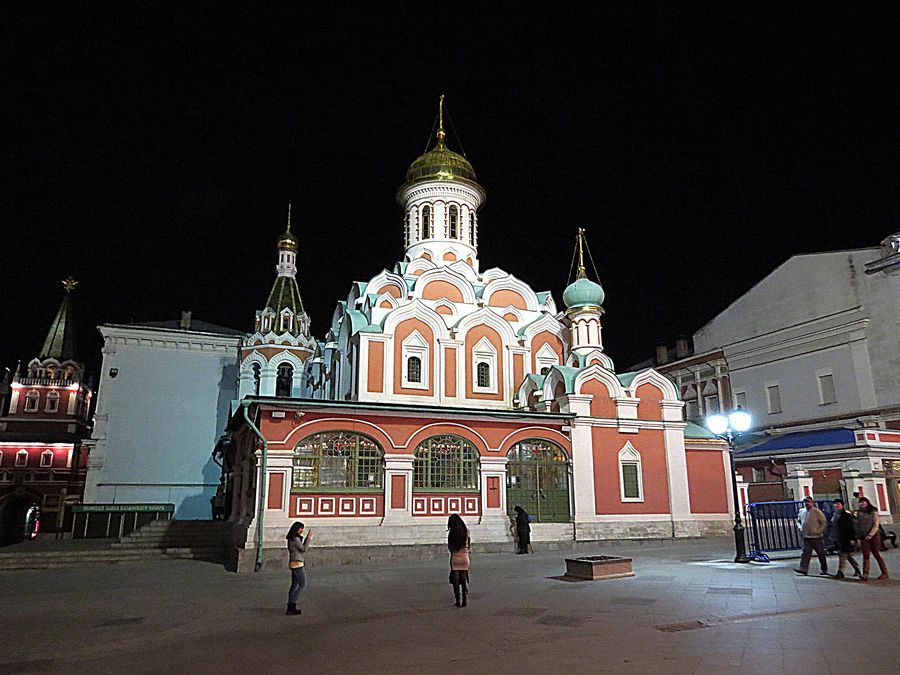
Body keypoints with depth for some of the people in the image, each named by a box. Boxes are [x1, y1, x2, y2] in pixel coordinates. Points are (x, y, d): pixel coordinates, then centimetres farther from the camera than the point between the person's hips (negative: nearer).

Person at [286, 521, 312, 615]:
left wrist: (307, 537, 14)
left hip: (294, 564, 10)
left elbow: (302, 549, 18)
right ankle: (293, 603, -6)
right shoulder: (295, 539, -16)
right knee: (302, 584, -4)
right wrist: (309, 538, -11)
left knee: (294, 585, 11)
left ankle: (290, 607, 12)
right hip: (297, 564, -10)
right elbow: (304, 549, -14)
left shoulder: (292, 539, 14)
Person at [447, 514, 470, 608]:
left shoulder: (451, 532, -8)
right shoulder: (466, 531, 0)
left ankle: (458, 601, 5)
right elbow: (469, 546, 6)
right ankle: (465, 599, 6)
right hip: (465, 556, 3)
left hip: (455, 557, -2)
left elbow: (449, 547, -4)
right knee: (464, 579, 12)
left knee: (455, 579, 6)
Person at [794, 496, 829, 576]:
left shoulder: (817, 512, -6)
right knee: (805, 552, -5)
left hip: (816, 537, -5)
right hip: (806, 537, 5)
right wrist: (801, 530, 11)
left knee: (821, 554, 8)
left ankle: (824, 569, 20)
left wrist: (818, 531, -16)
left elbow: (824, 522, -9)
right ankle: (803, 568, -11)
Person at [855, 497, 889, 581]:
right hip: (864, 538, 3)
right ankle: (865, 574, -13)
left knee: (877, 554, 0)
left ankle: (885, 573, 13)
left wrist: (871, 534, -16)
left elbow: (876, 525, -7)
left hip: (874, 536, -3)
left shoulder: (873, 512, 0)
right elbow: (858, 526, 14)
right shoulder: (859, 513, 11)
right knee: (866, 556, -4)